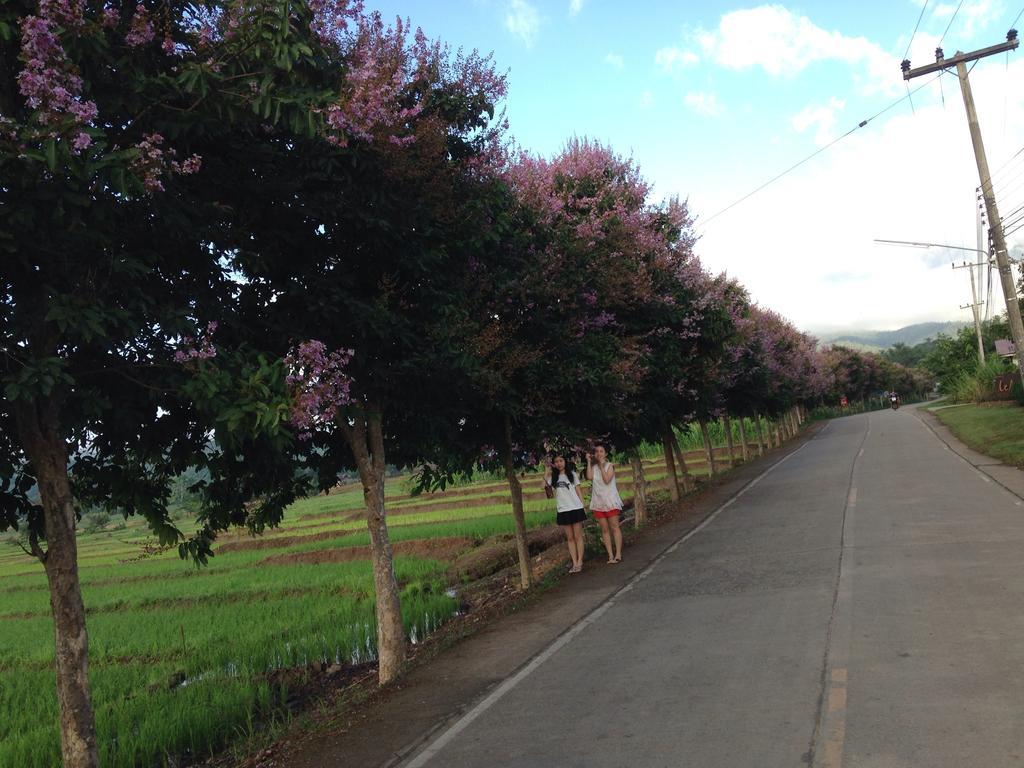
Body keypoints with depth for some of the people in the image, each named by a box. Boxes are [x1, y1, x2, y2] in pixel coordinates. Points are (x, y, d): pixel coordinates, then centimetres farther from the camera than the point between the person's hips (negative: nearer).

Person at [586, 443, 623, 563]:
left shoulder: (609, 465, -2)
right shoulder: (593, 467, 8)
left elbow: (607, 480, -16)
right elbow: (589, 477, -12)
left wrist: (602, 465, -13)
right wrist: (589, 462, -7)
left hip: (610, 500, -4)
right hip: (598, 502, 4)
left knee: (614, 527, -2)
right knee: (604, 529, 4)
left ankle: (618, 554, -1)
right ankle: (610, 555, 7)